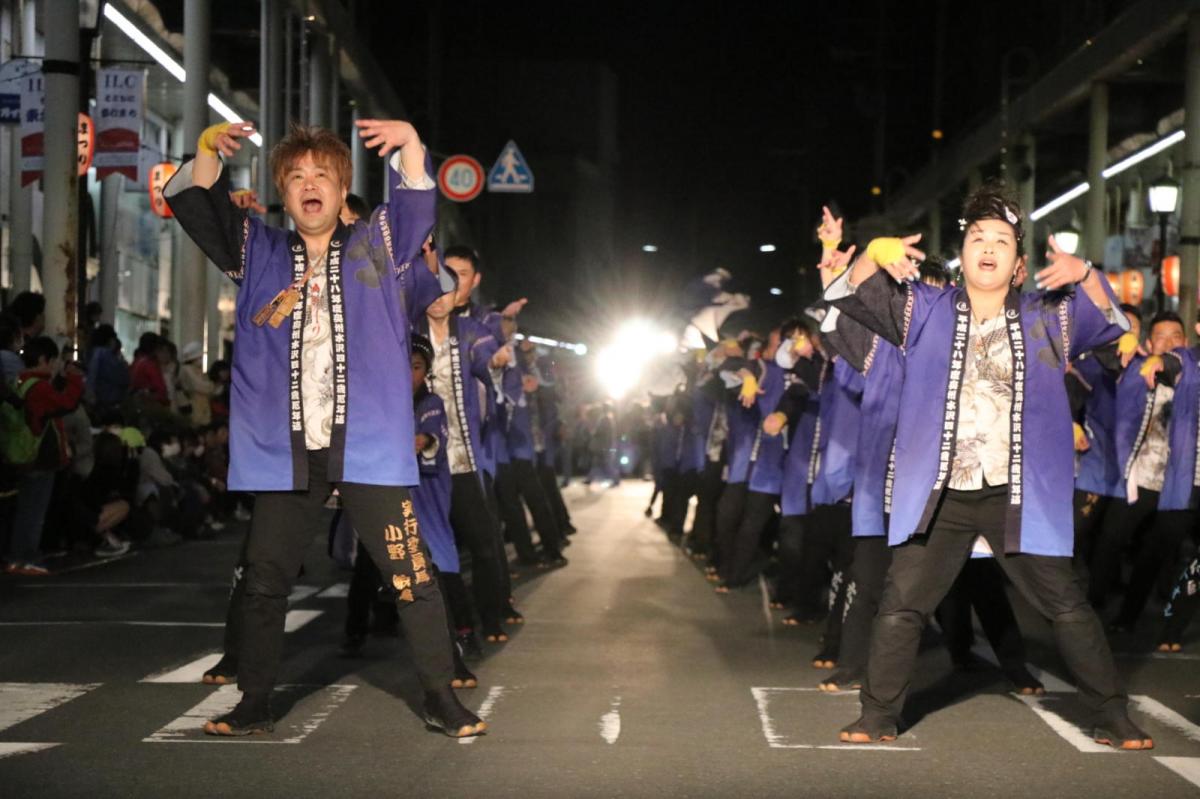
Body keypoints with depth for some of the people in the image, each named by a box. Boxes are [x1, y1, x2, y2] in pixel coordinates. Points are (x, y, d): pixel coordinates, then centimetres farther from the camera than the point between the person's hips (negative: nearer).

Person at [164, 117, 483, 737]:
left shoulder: (378, 246, 9)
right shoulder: (257, 252, 13)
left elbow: (418, 202, -4)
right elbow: (193, 206, 9)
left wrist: (409, 144, -23)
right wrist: (207, 150, -9)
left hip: (369, 450, -2)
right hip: (285, 454, 2)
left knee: (412, 577, -3)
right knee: (263, 582, 8)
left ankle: (442, 698, 8)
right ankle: (254, 705, 21)